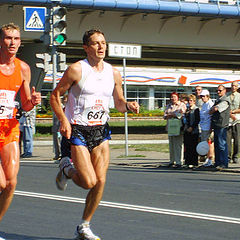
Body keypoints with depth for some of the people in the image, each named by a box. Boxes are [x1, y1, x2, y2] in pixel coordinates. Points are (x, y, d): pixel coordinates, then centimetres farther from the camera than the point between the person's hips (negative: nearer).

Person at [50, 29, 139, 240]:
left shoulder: (113, 73, 7)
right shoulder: (76, 70, -8)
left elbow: (119, 103, 16)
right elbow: (55, 95, -3)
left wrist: (128, 106, -7)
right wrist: (63, 120, -15)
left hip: (101, 130, 5)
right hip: (78, 130, -5)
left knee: (100, 181, -3)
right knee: (88, 182, -12)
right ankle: (67, 169, 23)